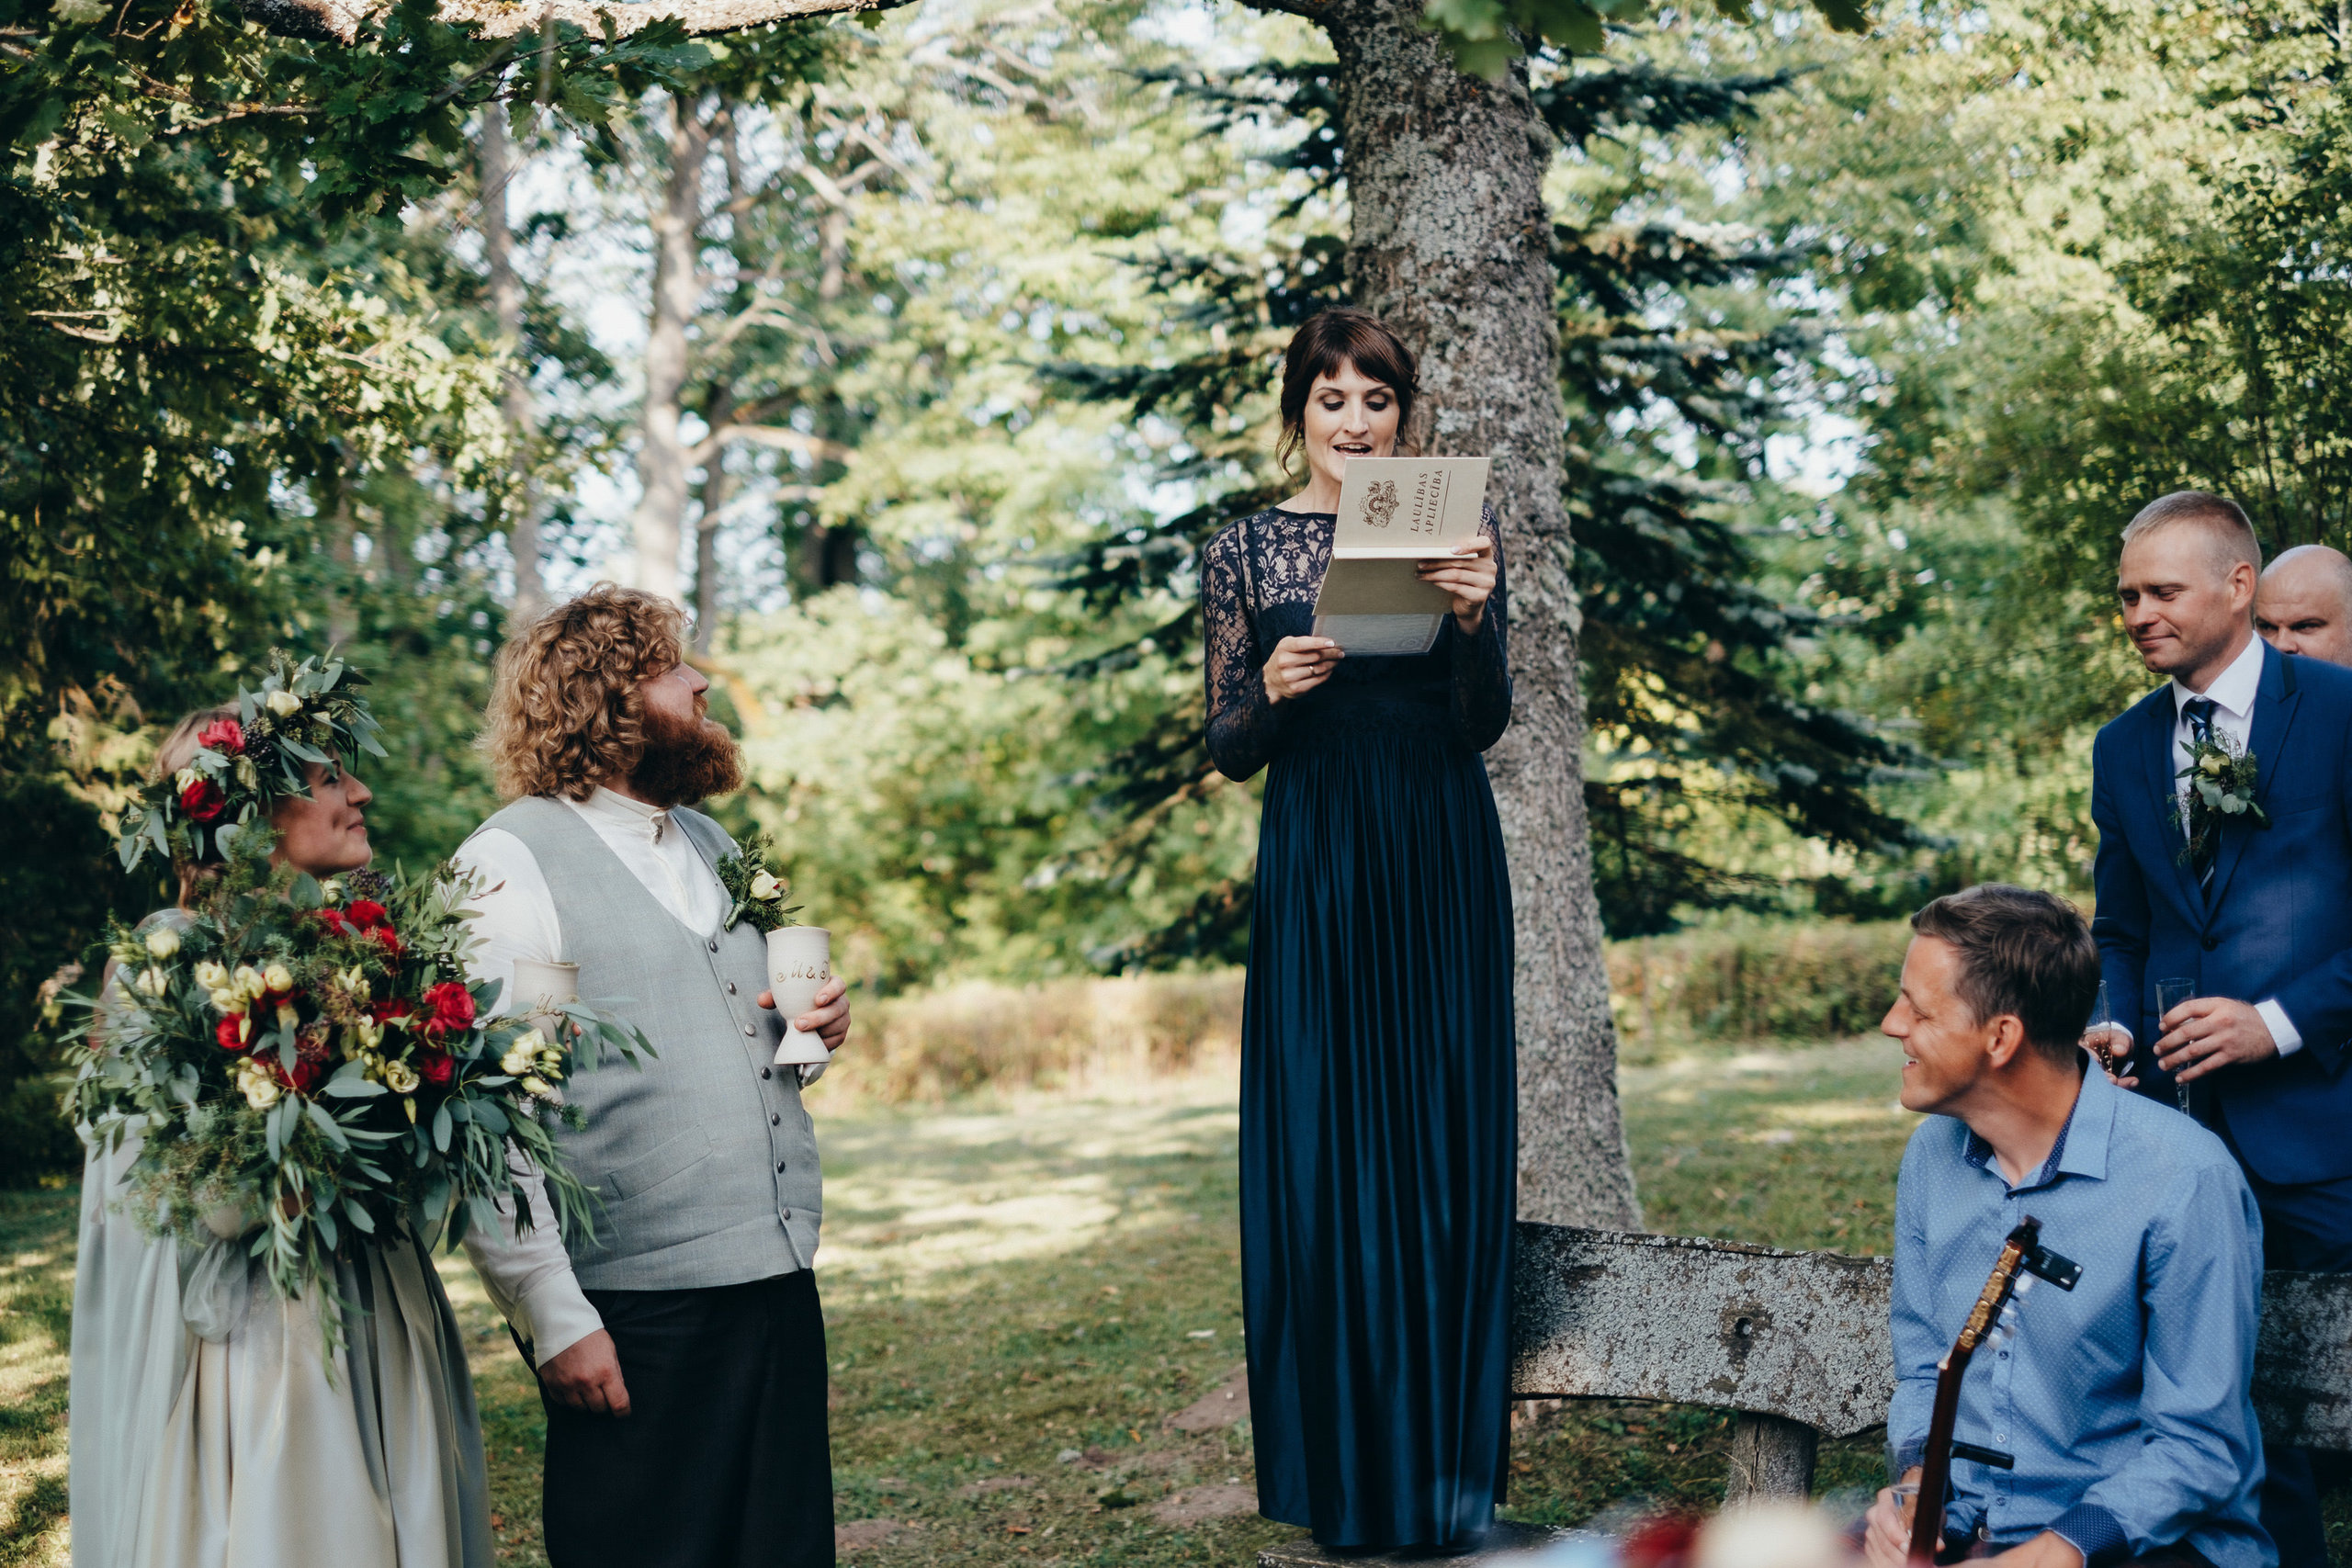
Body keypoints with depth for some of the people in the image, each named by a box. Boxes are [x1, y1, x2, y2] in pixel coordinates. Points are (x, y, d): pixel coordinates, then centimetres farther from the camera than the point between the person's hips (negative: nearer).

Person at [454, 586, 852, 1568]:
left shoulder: (712, 848, 17)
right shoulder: (511, 863, -7)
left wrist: (809, 1033, 6)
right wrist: (554, 1318, -19)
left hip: (780, 1281, 7)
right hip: (639, 1312, -7)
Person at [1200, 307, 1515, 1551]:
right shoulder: (1246, 550, 6)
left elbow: (1488, 722, -3)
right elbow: (1228, 750, 5)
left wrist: (1472, 620, -21)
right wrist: (1273, 691, -16)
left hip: (1441, 861, 0)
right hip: (1315, 866, 0)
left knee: (1444, 1143, 2)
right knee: (1323, 1145, 0)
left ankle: (1444, 1466, 14)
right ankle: (1341, 1472, 11)